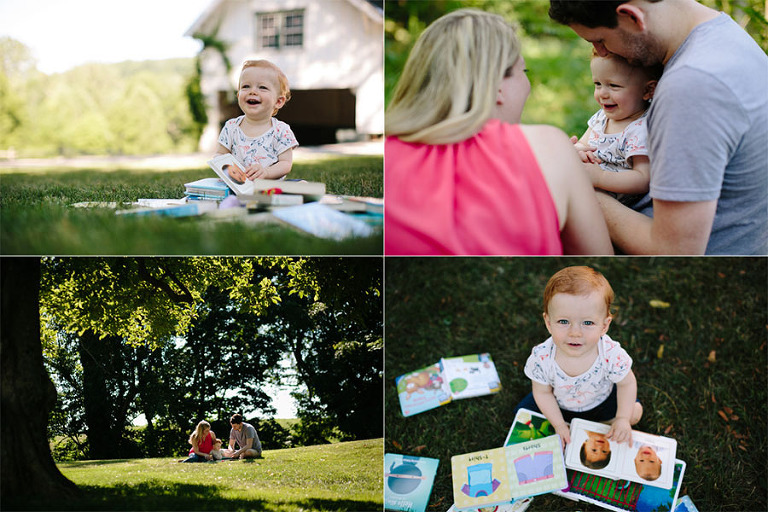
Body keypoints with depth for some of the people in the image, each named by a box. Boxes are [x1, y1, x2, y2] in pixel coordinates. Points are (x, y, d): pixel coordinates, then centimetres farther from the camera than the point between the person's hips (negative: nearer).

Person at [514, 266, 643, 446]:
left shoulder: (611, 355, -38)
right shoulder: (542, 358, -37)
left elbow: (627, 384, -16)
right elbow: (543, 392, -18)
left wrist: (622, 419, -19)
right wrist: (559, 425, -19)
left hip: (600, 401, 0)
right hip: (558, 405, 0)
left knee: (635, 413, -2)